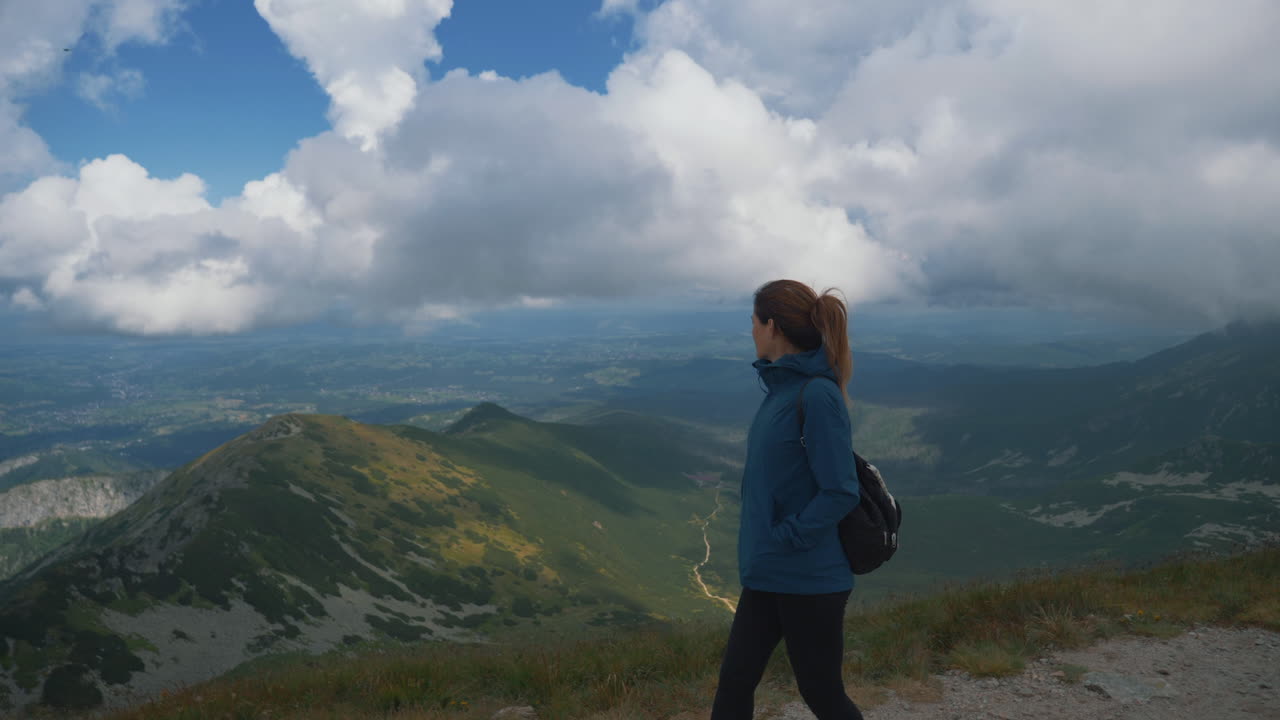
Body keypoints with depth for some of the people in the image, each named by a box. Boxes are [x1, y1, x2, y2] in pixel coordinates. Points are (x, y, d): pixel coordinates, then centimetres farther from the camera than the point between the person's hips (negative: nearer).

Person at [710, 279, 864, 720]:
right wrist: (761, 540, 12)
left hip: (809, 578, -8)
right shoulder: (783, 386, 7)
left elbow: (840, 493, -22)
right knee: (734, 681, 12)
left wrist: (783, 539, -18)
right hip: (768, 575, 8)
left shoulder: (817, 395, -20)